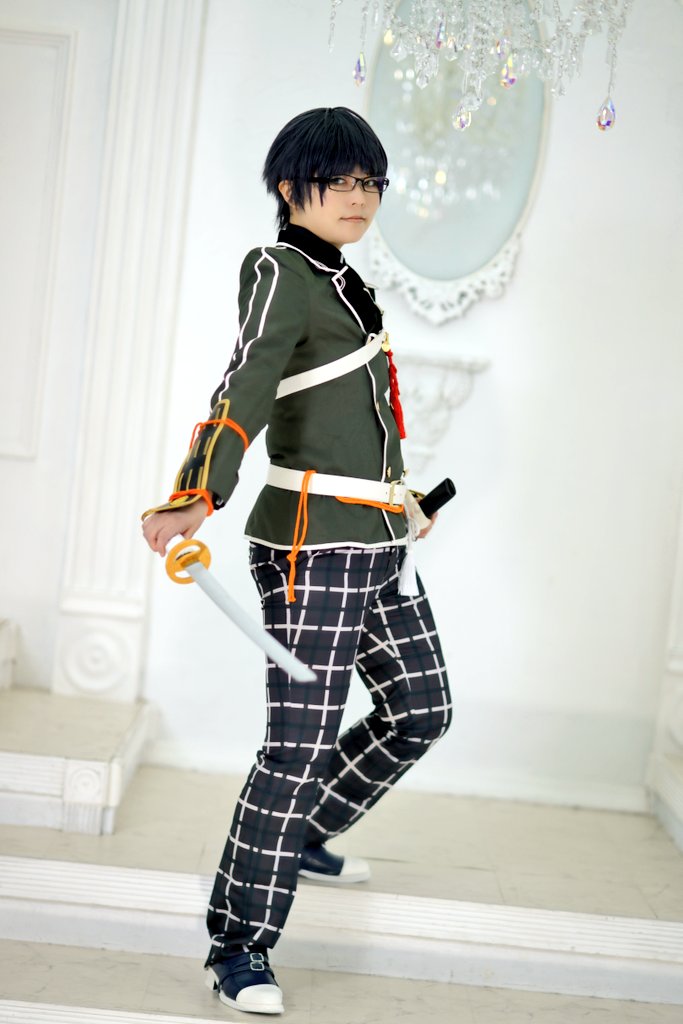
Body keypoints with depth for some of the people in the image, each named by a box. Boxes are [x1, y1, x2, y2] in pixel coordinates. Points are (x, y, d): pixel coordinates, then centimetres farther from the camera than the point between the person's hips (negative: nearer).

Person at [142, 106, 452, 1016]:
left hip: (376, 544, 10)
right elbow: (243, 391, -26)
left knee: (421, 710, 18)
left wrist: (397, 499, 41)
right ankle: (238, 948, 3)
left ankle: (304, 835, 38)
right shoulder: (281, 273, -10)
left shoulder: (338, 281, 17)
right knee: (302, 742, -9)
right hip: (314, 544, -10)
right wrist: (195, 499, -41)